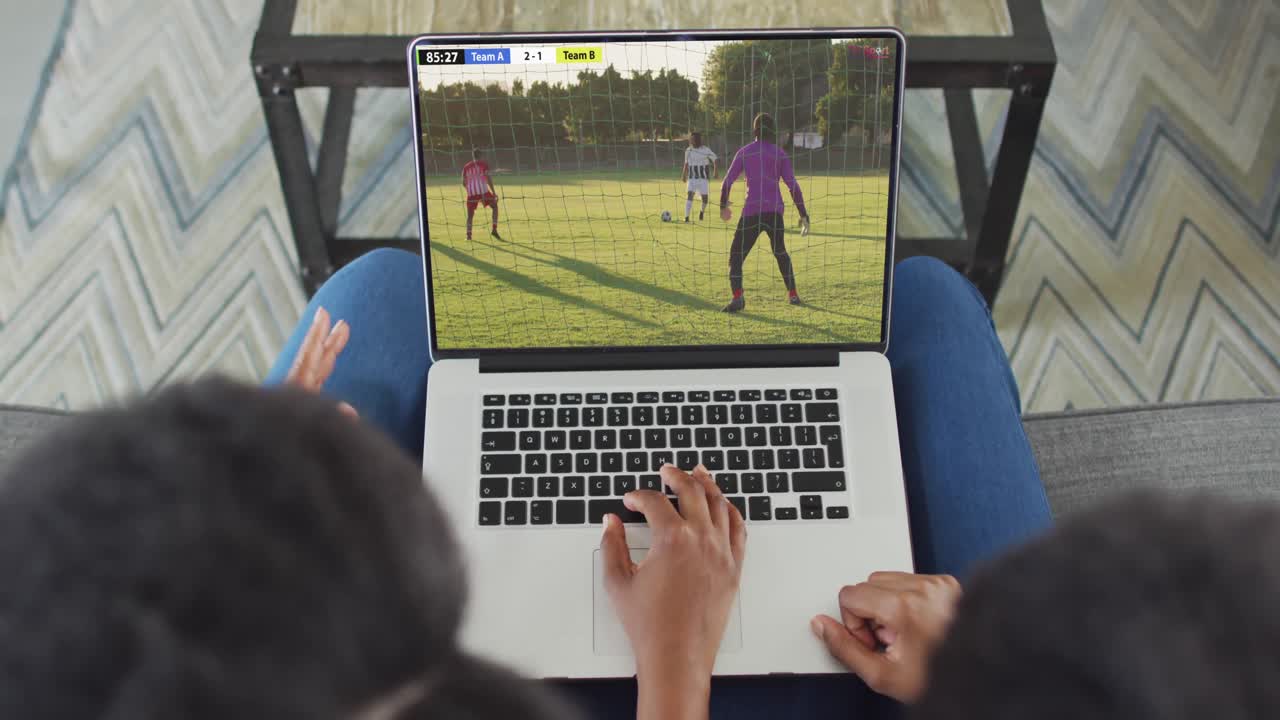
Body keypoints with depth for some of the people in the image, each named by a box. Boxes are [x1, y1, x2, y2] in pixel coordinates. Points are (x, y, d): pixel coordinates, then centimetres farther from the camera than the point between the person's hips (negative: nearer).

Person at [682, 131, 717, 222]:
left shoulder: (706, 150, -7)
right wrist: (683, 175, 11)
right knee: (690, 195, -17)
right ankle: (686, 217, -20)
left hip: (704, 178, -1)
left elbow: (714, 160, 6)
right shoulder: (688, 150, 2)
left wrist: (715, 172, 4)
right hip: (692, 178, 1)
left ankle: (702, 211, 34)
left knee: (704, 197, 1)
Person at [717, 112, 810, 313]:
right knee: (780, 253, 24)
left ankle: (737, 298, -19)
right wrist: (803, 214, 5)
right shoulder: (780, 154, 4)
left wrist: (723, 206, 19)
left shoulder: (744, 152, 4)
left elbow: (727, 182, 3)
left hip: (752, 212, -2)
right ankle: (793, 294, 26)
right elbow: (793, 186, -1)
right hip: (775, 211, 2)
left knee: (736, 256, 1)